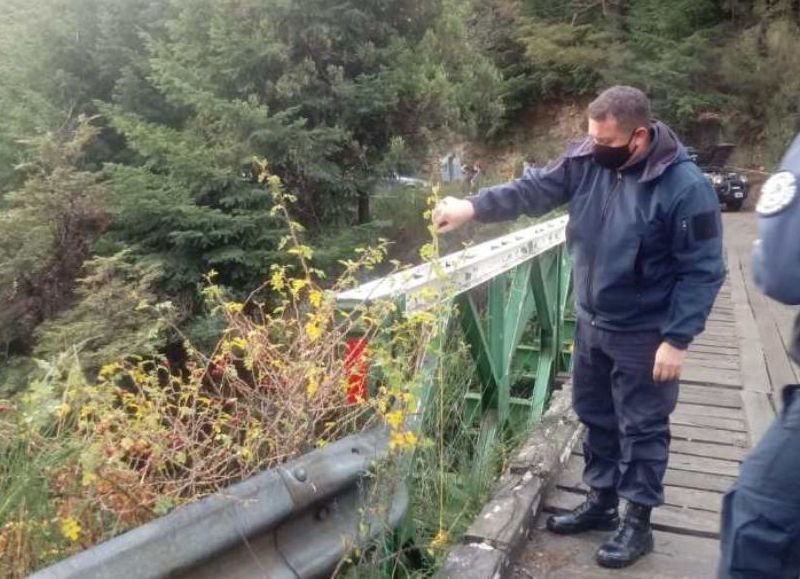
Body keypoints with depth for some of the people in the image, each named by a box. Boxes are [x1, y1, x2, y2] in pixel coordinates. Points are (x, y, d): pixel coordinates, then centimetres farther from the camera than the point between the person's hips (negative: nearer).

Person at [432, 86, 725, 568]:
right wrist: (474, 206, -16)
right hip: (592, 324, 6)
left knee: (641, 428, 8)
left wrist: (677, 339, -19)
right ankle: (600, 500, 38)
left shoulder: (685, 187, -22)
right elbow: (534, 190, -3)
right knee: (595, 416, 19)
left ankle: (637, 522, 26)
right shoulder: (587, 159, -7)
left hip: (644, 336, -6)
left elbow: (703, 272, -18)